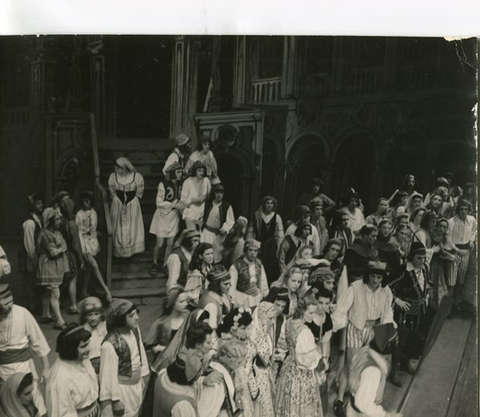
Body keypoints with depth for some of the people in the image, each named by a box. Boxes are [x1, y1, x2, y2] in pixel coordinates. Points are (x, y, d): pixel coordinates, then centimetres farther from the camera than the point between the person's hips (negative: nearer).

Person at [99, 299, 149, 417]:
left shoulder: (135, 330, -10)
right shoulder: (110, 344, -30)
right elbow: (109, 374, -21)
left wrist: (142, 377, 12)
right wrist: (115, 400, -12)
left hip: (136, 385, 6)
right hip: (122, 389, -6)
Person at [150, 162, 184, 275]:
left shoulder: (180, 185, -2)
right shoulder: (163, 184, -17)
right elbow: (159, 203, -17)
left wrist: (180, 205, -8)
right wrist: (174, 205, -22)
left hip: (174, 217, 4)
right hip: (163, 216, -4)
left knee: (170, 244, 8)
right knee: (160, 244, 3)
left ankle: (165, 265, 25)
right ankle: (154, 264, 27)